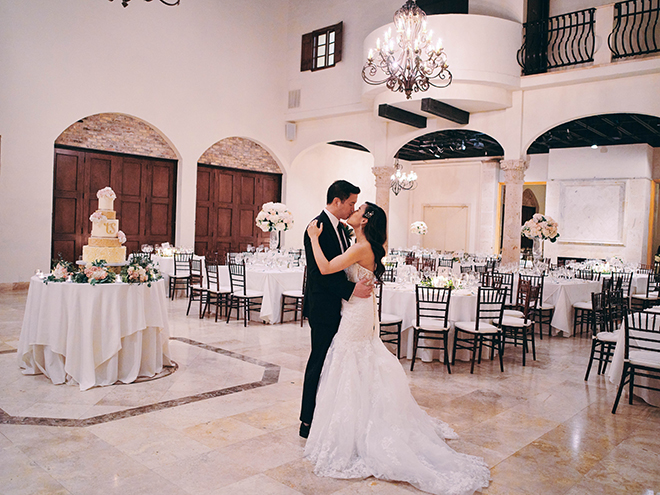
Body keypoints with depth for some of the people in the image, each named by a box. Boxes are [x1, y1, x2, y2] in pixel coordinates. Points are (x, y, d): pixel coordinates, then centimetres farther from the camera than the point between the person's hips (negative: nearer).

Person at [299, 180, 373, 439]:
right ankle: (308, 422, 12)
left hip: (338, 306, 9)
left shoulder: (339, 228, 13)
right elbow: (319, 272, -24)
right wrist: (351, 289, -27)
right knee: (319, 364, -1)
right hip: (324, 309, -9)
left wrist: (363, 281, 3)